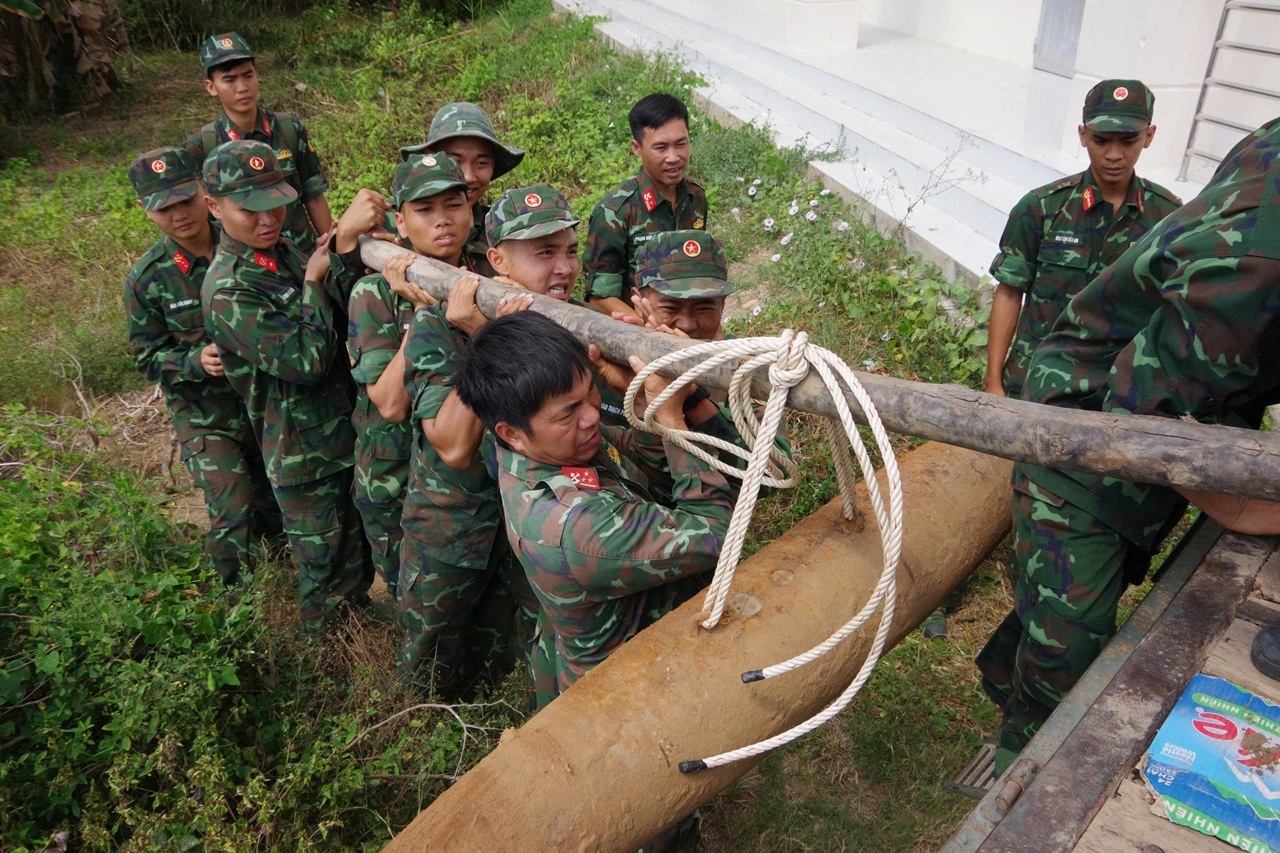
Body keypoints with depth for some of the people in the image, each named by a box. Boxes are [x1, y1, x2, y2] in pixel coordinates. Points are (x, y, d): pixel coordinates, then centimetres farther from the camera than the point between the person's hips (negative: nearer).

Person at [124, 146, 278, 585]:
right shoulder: (146, 279, -12)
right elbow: (147, 357, -4)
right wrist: (196, 362, -23)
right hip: (206, 413, -2)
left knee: (277, 503, 15)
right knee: (233, 519, -5)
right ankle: (234, 589, 23)